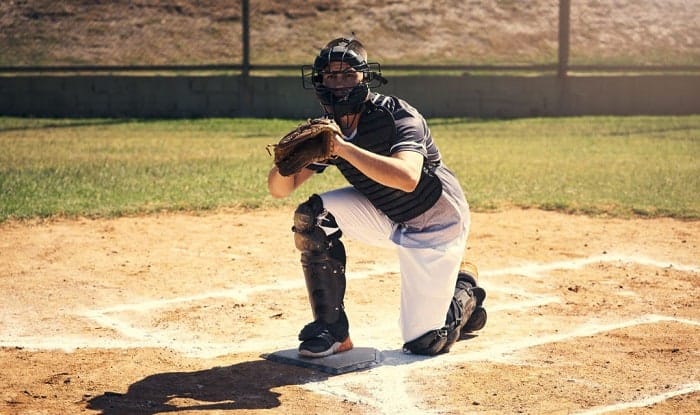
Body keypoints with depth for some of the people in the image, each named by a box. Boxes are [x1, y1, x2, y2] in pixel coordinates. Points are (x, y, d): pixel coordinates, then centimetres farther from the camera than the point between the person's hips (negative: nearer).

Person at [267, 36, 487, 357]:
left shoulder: (397, 116, -27)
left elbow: (407, 178, -45)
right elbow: (279, 189, -10)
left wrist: (343, 147, -48)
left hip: (435, 222, -6)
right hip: (385, 216, 6)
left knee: (423, 342, -9)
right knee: (311, 216, -18)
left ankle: (465, 289, 24)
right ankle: (332, 331, -6)